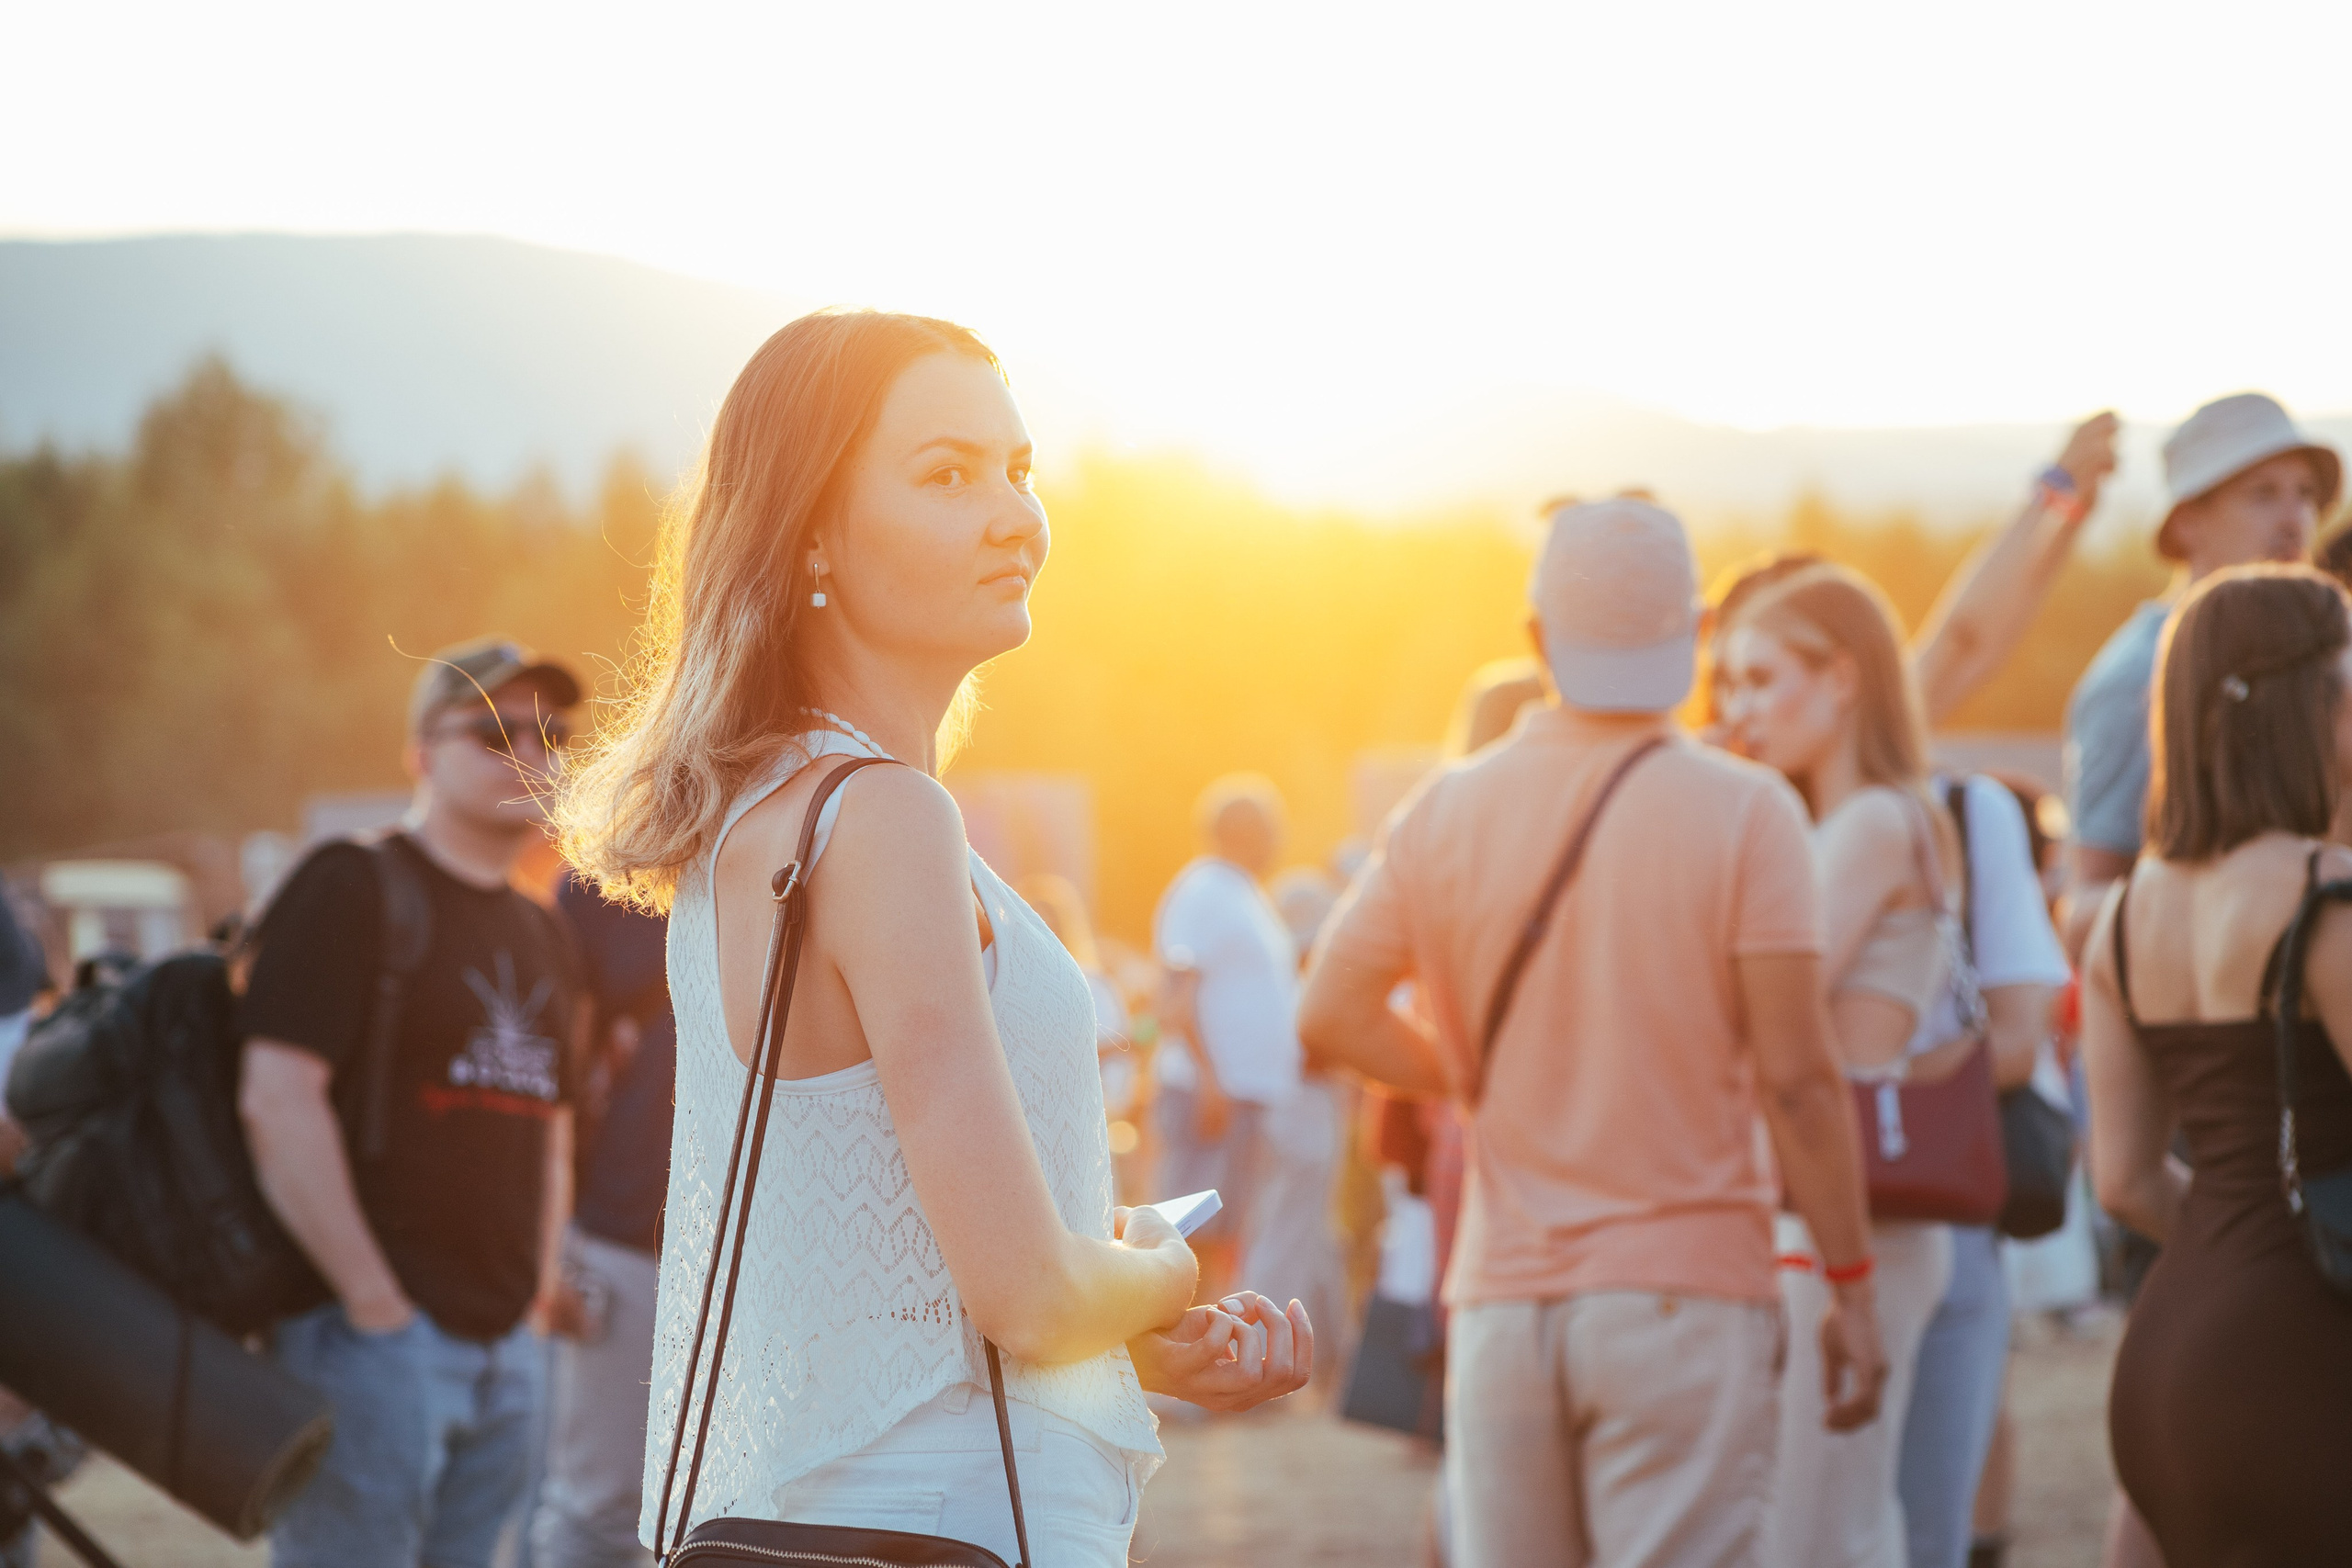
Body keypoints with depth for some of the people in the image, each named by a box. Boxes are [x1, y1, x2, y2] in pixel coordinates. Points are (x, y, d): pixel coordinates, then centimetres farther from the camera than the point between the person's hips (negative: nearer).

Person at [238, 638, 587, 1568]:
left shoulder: (541, 939, 19)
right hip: (378, 1339, -8)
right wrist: (370, 1297, -16)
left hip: (505, 1349, 8)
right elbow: (277, 1098, -15)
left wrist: (540, 1282, 14)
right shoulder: (352, 890, -6)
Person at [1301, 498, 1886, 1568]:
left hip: (1503, 1298, 4)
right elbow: (1796, 1078, -9)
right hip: (1686, 1287, -4)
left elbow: (1333, 1015, 3)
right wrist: (1850, 1284, -2)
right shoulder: (1742, 811, -6)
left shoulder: (1447, 812, 5)